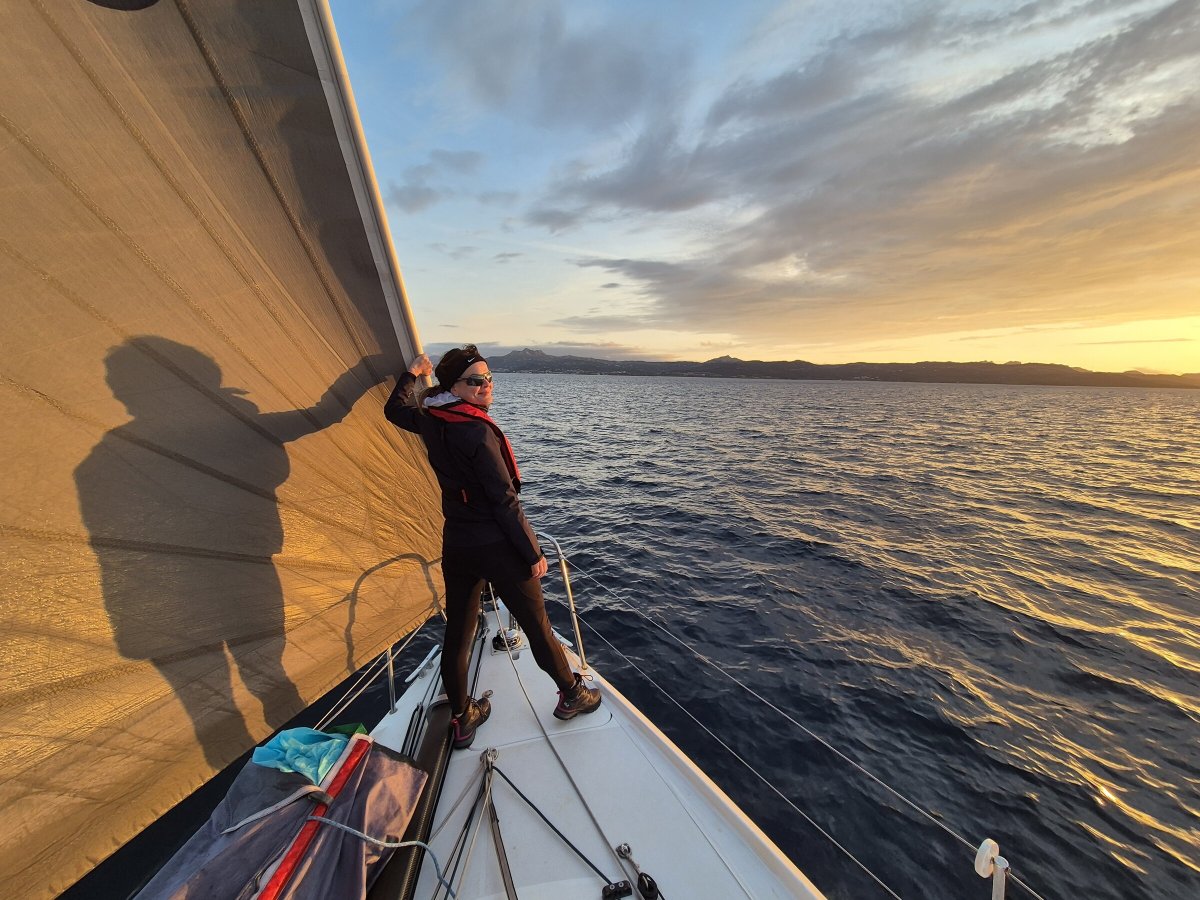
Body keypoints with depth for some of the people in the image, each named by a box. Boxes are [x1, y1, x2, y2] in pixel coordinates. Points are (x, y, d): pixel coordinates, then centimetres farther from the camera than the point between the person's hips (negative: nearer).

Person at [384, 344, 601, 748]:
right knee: (537, 625, 12)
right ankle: (571, 695, 35)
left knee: (457, 634, 19)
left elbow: (394, 409, 25)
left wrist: (411, 373, 36)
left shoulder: (430, 421, 1)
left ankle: (462, 719, 40)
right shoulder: (478, 431, -22)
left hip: (455, 545, 7)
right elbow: (505, 501, -22)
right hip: (497, 546, -7)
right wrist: (534, 552, -14)